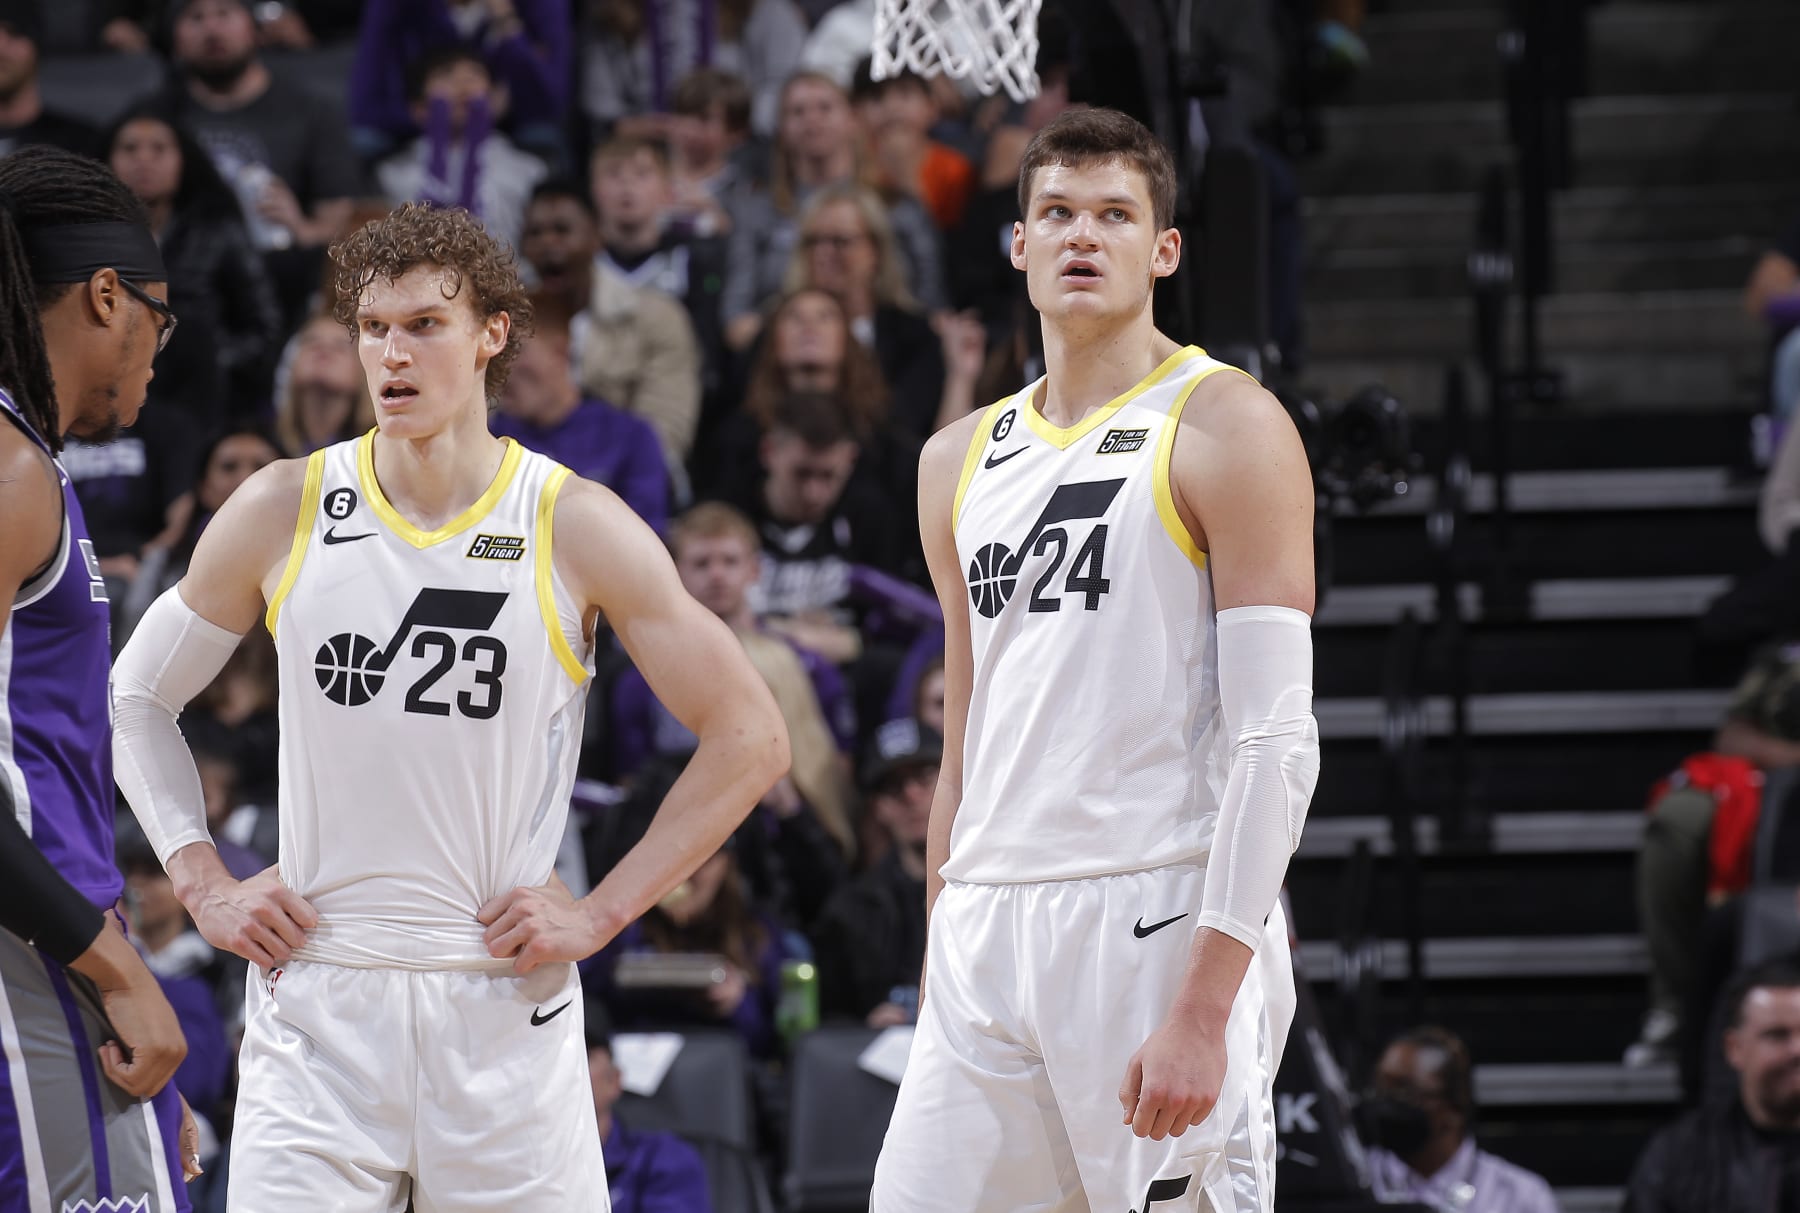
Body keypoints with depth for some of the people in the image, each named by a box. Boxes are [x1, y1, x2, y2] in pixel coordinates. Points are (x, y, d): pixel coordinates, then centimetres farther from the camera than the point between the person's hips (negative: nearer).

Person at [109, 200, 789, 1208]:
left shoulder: (576, 529, -2)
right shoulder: (284, 512, 3)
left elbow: (750, 740, 1)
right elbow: (138, 696, 16)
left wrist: (602, 911, -3)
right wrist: (204, 885, 5)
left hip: (504, 1009, -1)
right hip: (317, 1005, 1)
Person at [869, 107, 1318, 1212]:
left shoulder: (1227, 429, -3)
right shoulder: (961, 461, 18)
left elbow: (1276, 742, -11)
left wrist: (1204, 1005, -18)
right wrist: (942, 972, 17)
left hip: (1161, 922, -6)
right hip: (987, 933, 6)